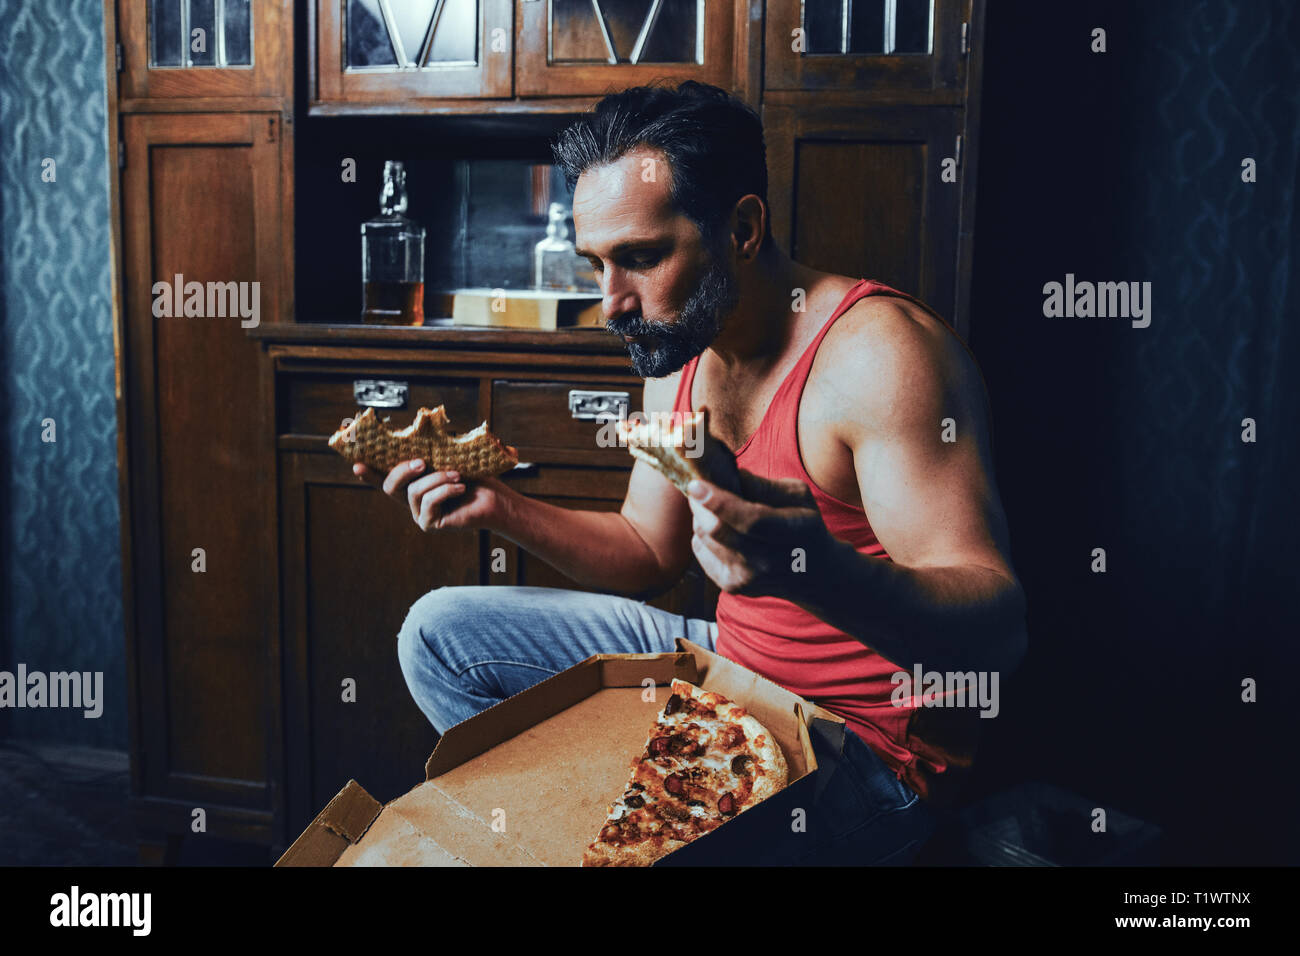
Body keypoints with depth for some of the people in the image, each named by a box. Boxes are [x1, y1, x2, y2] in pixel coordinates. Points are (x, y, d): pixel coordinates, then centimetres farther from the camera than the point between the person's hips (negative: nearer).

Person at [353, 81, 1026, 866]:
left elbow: (998, 626, -29)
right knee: (442, 633, 10)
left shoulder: (876, 352, -24)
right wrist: (499, 508, -1)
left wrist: (819, 569, -49)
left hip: (864, 743, -8)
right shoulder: (680, 352, 3)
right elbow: (651, 552, 15)